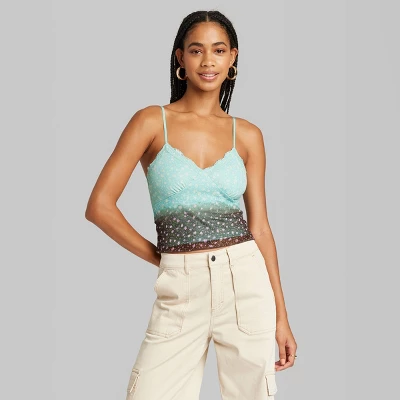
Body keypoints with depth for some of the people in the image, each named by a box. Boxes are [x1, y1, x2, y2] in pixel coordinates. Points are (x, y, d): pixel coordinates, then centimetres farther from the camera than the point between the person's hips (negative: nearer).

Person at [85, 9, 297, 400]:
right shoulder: (152, 121, -1)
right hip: (181, 289, -2)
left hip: (245, 280, 2)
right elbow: (99, 206, -4)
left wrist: (281, 316, 5)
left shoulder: (247, 135, 6)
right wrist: (159, 257, 2)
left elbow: (259, 226, 7)